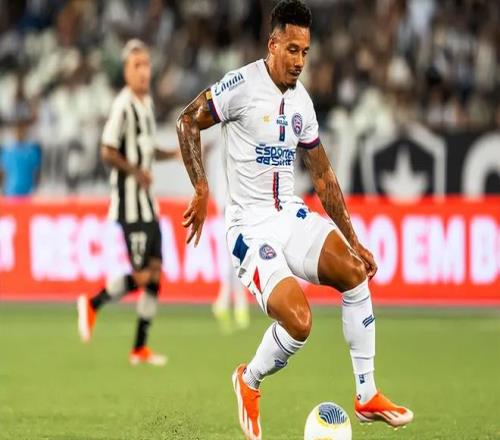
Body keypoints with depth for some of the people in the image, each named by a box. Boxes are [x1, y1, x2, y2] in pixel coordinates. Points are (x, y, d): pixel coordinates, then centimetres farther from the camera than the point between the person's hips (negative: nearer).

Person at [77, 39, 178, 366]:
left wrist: (175, 154, 11)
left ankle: (141, 348, 11)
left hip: (147, 202, 9)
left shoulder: (147, 101, 13)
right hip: (129, 200, -9)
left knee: (156, 272, 6)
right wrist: (136, 172, -21)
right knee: (142, 275, -11)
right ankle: (92, 304, 12)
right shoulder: (123, 106, -15)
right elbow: (108, 152, -18)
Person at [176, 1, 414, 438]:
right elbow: (188, 122, -5)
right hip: (251, 228, -6)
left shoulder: (302, 101, 10)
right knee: (298, 322, -24)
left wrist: (353, 240, 15)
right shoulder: (243, 85, -11)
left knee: (354, 272, -18)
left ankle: (367, 397, -7)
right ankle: (249, 383, 8)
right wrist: (202, 191, -12)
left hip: (292, 215, 6)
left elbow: (324, 177, 17)